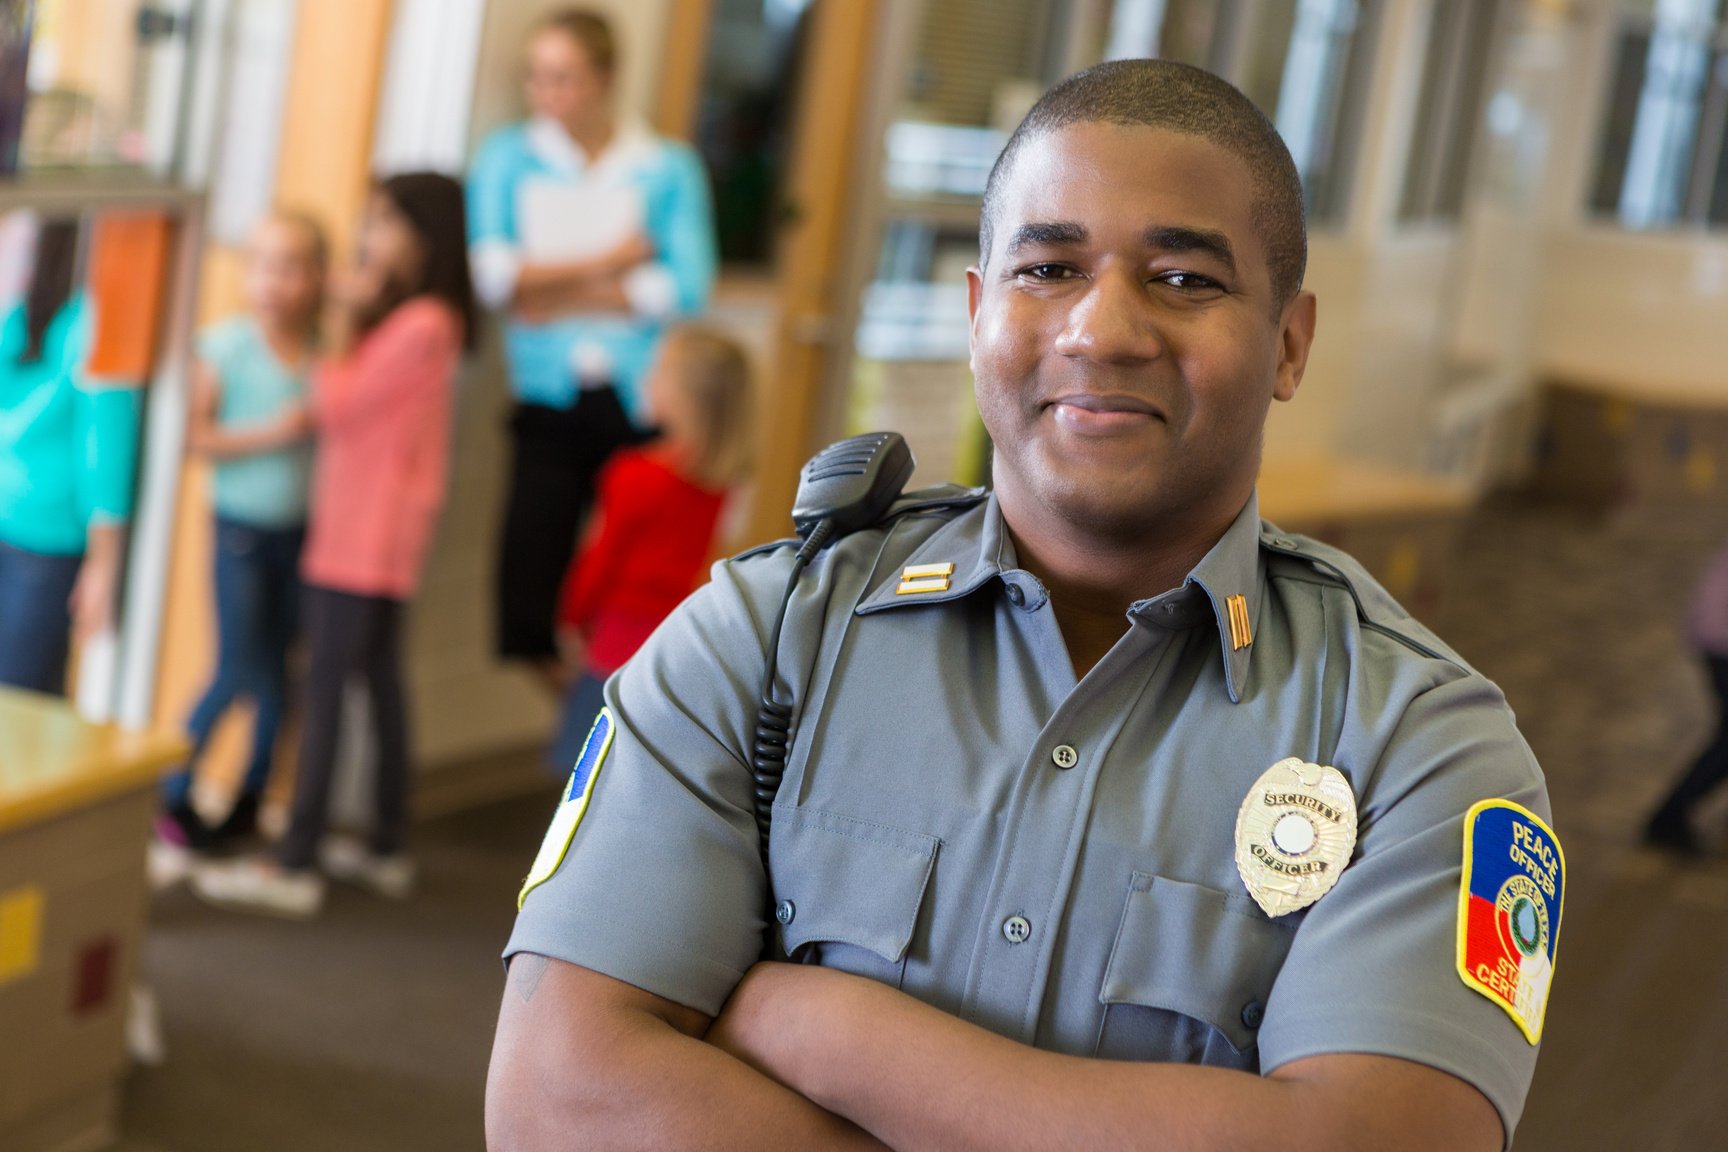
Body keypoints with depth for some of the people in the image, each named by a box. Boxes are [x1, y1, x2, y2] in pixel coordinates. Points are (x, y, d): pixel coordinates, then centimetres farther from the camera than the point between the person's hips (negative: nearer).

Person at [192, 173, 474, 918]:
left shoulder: (422, 324, -17)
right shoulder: (397, 314, 14)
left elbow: (338, 405, -16)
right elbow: (345, 405, 13)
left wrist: (343, 321, -10)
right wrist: (351, 320, 6)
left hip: (371, 532, -10)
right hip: (353, 527, 10)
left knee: (325, 686, -10)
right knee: (379, 680, 15)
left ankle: (295, 867, -8)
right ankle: (386, 849, 24)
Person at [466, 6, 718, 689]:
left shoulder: (669, 169, 7)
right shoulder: (507, 158, 10)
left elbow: (688, 287, -7)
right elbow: (491, 274, -5)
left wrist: (563, 296, -7)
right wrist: (607, 259, -5)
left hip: (639, 399, -1)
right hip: (549, 401, 1)